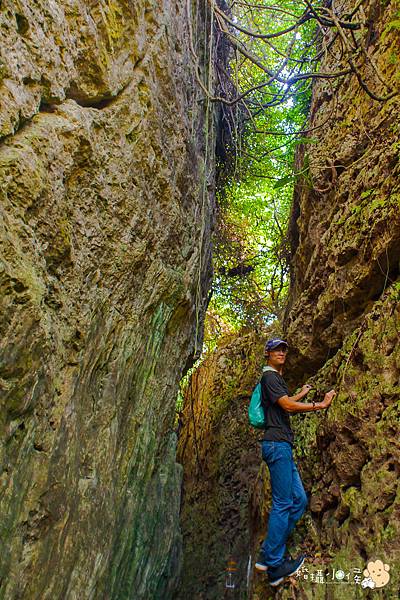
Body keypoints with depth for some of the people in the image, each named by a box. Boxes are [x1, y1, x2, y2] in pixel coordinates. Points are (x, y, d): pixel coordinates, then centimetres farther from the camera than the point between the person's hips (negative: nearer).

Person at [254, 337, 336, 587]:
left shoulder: (277, 378, 23)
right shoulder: (269, 376, -8)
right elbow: (287, 406, -18)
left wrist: (303, 393, 42)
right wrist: (321, 405, -12)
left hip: (284, 446, 10)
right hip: (276, 443, -10)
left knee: (299, 500, 11)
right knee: (283, 503, -6)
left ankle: (269, 553, 17)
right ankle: (275, 566, 4)